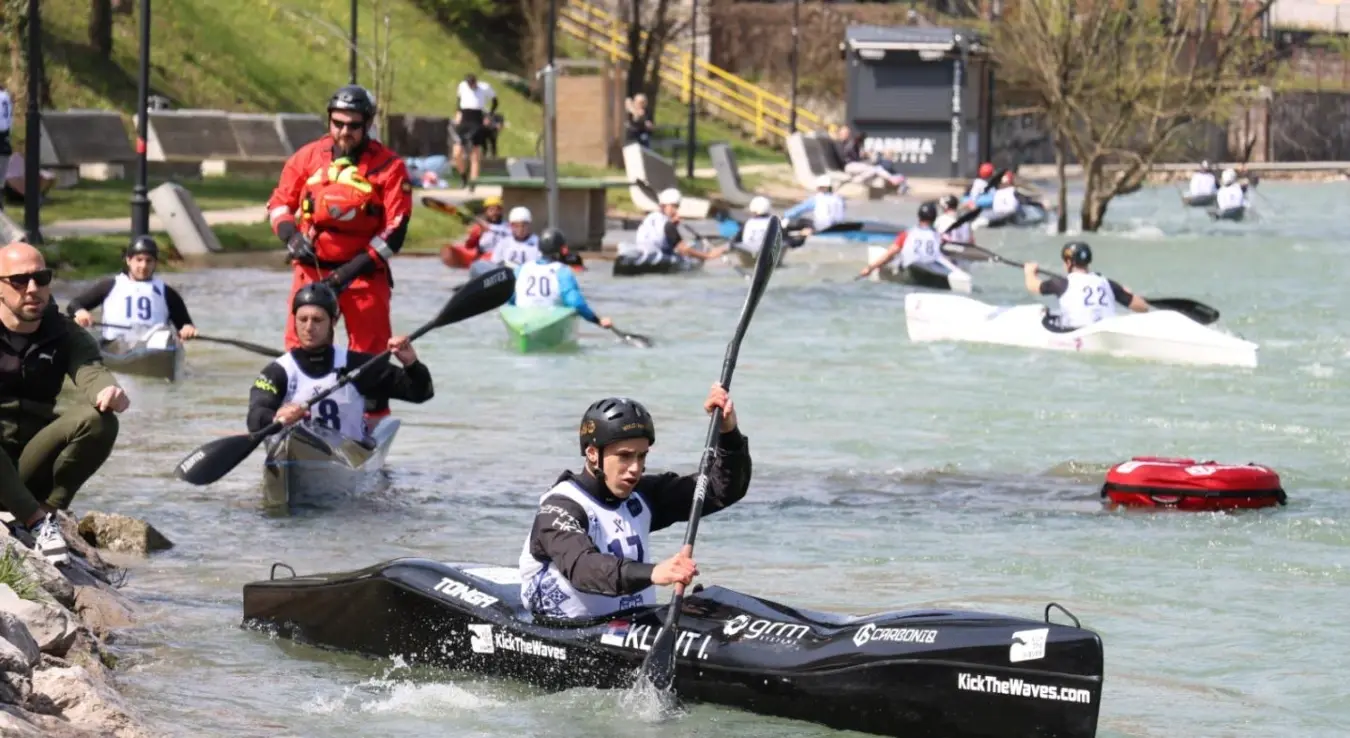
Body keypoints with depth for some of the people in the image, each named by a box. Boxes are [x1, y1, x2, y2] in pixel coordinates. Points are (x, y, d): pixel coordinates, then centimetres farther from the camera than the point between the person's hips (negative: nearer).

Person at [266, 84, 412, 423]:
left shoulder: (388, 166, -3)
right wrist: (291, 235, -8)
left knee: (369, 354, 0)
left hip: (364, 273, -2)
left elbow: (396, 230, -7)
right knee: (300, 347, 1)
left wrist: (355, 268, -14)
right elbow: (279, 203, 14)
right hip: (312, 268, 2)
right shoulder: (308, 157, 5)